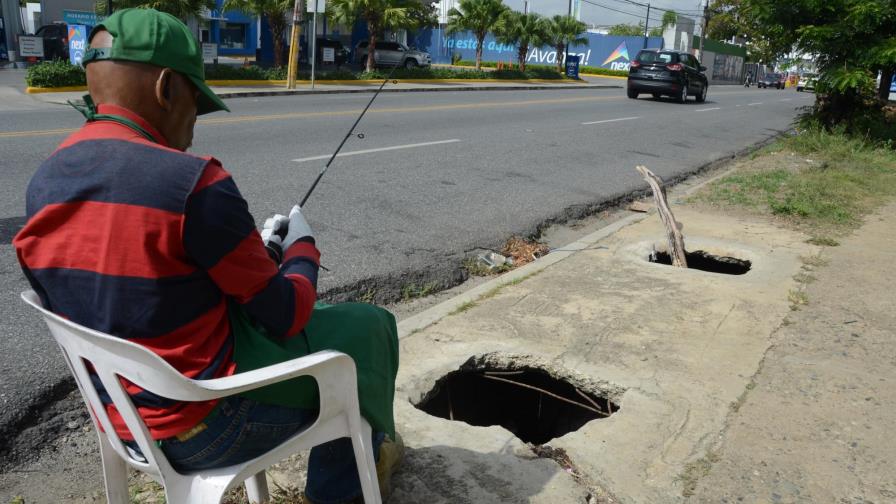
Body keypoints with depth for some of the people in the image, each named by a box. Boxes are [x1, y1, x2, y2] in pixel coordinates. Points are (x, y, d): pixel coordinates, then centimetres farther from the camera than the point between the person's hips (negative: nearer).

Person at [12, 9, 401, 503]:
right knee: (368, 327, 13)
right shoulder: (193, 182, -26)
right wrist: (302, 249, 4)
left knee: (328, 322, 26)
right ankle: (372, 449, 40)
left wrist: (253, 253, 9)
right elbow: (287, 315, -17)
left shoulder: (43, 185, -1)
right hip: (211, 426, -7)